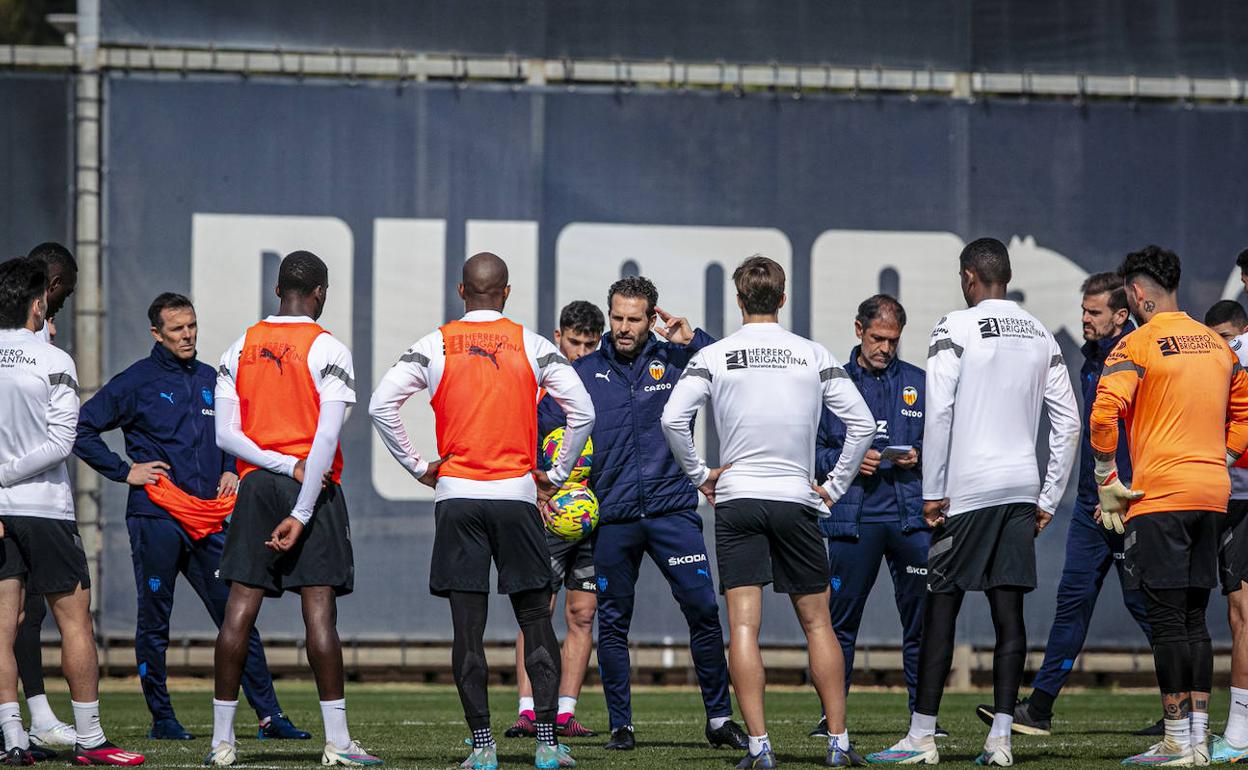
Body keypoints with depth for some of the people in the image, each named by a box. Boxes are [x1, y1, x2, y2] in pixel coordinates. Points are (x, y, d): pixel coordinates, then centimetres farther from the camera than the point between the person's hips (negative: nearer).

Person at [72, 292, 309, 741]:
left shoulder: (210, 380, 15)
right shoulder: (137, 381, -2)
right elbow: (82, 430, -3)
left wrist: (230, 471, 14)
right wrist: (125, 471, -7)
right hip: (155, 518, -4)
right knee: (154, 622, 3)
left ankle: (269, 716, 0)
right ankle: (162, 718, 11)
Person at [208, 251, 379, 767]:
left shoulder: (240, 349, 8)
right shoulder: (328, 350, -6)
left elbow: (224, 435, 1)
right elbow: (326, 438, -14)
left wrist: (287, 466, -5)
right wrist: (301, 515, -13)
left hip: (255, 484, 4)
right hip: (313, 488, -4)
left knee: (239, 610, 2)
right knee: (319, 611, -4)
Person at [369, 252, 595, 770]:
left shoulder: (435, 346, 2)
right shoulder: (532, 346, 1)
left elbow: (381, 405, -5)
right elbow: (582, 410, -4)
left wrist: (417, 467, 4)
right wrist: (557, 475, 7)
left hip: (455, 495, 0)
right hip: (517, 494, 0)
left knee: (467, 627, 2)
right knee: (536, 621, 6)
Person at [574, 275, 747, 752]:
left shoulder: (674, 362, 7)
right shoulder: (585, 372, 8)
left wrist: (692, 340, -11)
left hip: (672, 509, -1)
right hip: (612, 516, 1)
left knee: (703, 610, -7)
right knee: (613, 623, 4)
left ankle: (719, 718, 2)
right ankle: (621, 726, 14)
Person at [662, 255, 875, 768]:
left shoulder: (713, 356, -1)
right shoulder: (814, 356, 3)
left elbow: (673, 418, -12)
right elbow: (862, 423, 0)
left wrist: (699, 475, 1)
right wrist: (834, 487, 8)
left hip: (735, 499, -1)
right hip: (797, 498, 1)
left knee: (743, 625, -3)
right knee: (817, 622, 9)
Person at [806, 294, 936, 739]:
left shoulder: (918, 383, 13)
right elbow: (813, 450, 6)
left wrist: (920, 457, -5)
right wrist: (847, 462, -11)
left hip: (911, 516, 1)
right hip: (853, 517, -1)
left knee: (920, 619, 1)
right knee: (842, 619, 0)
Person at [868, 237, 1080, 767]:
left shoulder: (956, 329, -5)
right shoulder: (1041, 336, 12)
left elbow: (938, 414, -11)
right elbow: (1068, 421, 12)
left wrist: (933, 491, -6)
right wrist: (1049, 499, 15)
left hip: (969, 489, -5)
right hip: (1022, 487, 5)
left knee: (941, 609, 0)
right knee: (1009, 612, 3)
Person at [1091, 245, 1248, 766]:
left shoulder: (1137, 345, -8)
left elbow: (1104, 416, -17)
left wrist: (1108, 483, -8)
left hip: (1160, 496, -7)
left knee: (1167, 618, -5)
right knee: (1193, 617, 11)